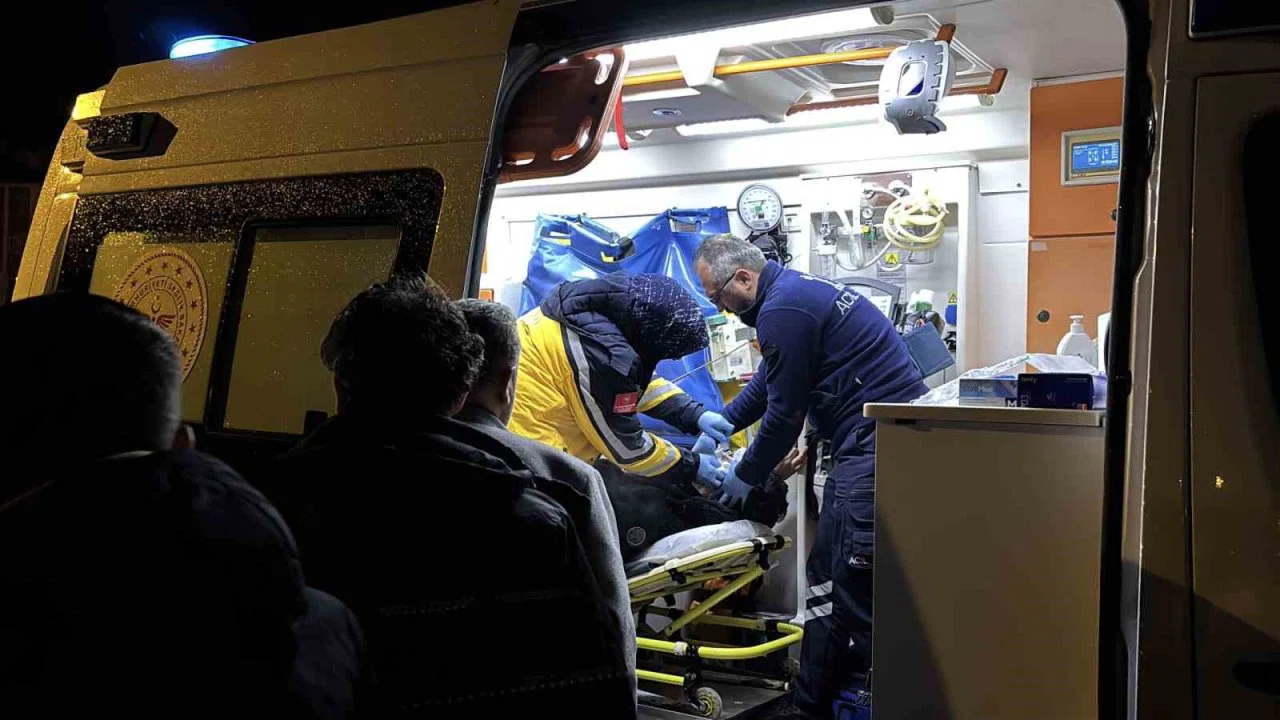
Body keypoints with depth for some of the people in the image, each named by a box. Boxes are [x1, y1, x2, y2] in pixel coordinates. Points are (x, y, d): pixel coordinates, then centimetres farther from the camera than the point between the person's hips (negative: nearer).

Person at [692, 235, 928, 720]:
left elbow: (785, 411, -12)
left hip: (878, 442, -11)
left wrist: (746, 476, 1)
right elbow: (767, 384, 28)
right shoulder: (793, 290, 17)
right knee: (826, 572, 16)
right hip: (869, 443, 11)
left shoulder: (783, 309, -15)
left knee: (854, 584, -6)